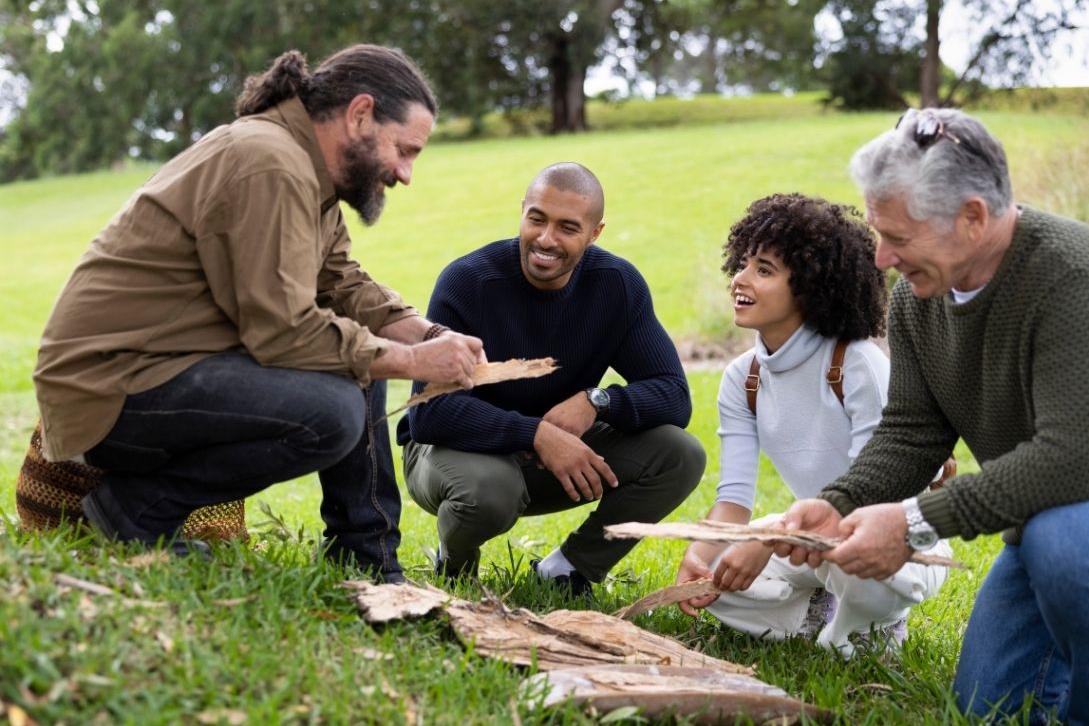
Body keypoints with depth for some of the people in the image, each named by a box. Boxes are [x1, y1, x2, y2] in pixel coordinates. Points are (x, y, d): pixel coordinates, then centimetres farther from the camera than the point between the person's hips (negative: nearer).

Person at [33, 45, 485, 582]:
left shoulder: (303, 168, 13)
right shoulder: (270, 165, -20)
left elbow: (343, 285, 11)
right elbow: (285, 331, -24)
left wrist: (428, 337, -5)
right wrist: (411, 362, -16)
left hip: (164, 361, 11)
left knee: (360, 358, 8)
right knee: (333, 413, -27)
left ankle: (367, 569, 10)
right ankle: (140, 504, -10)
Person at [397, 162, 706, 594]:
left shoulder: (618, 285, -10)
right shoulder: (467, 282, -21)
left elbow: (673, 395, -11)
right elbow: (428, 412, -28)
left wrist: (597, 402, -30)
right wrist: (536, 433, -36)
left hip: (560, 452, 4)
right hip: (459, 448, -4)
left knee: (681, 456, -16)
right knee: (489, 489, -39)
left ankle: (568, 571, 1)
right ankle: (454, 569, -2)